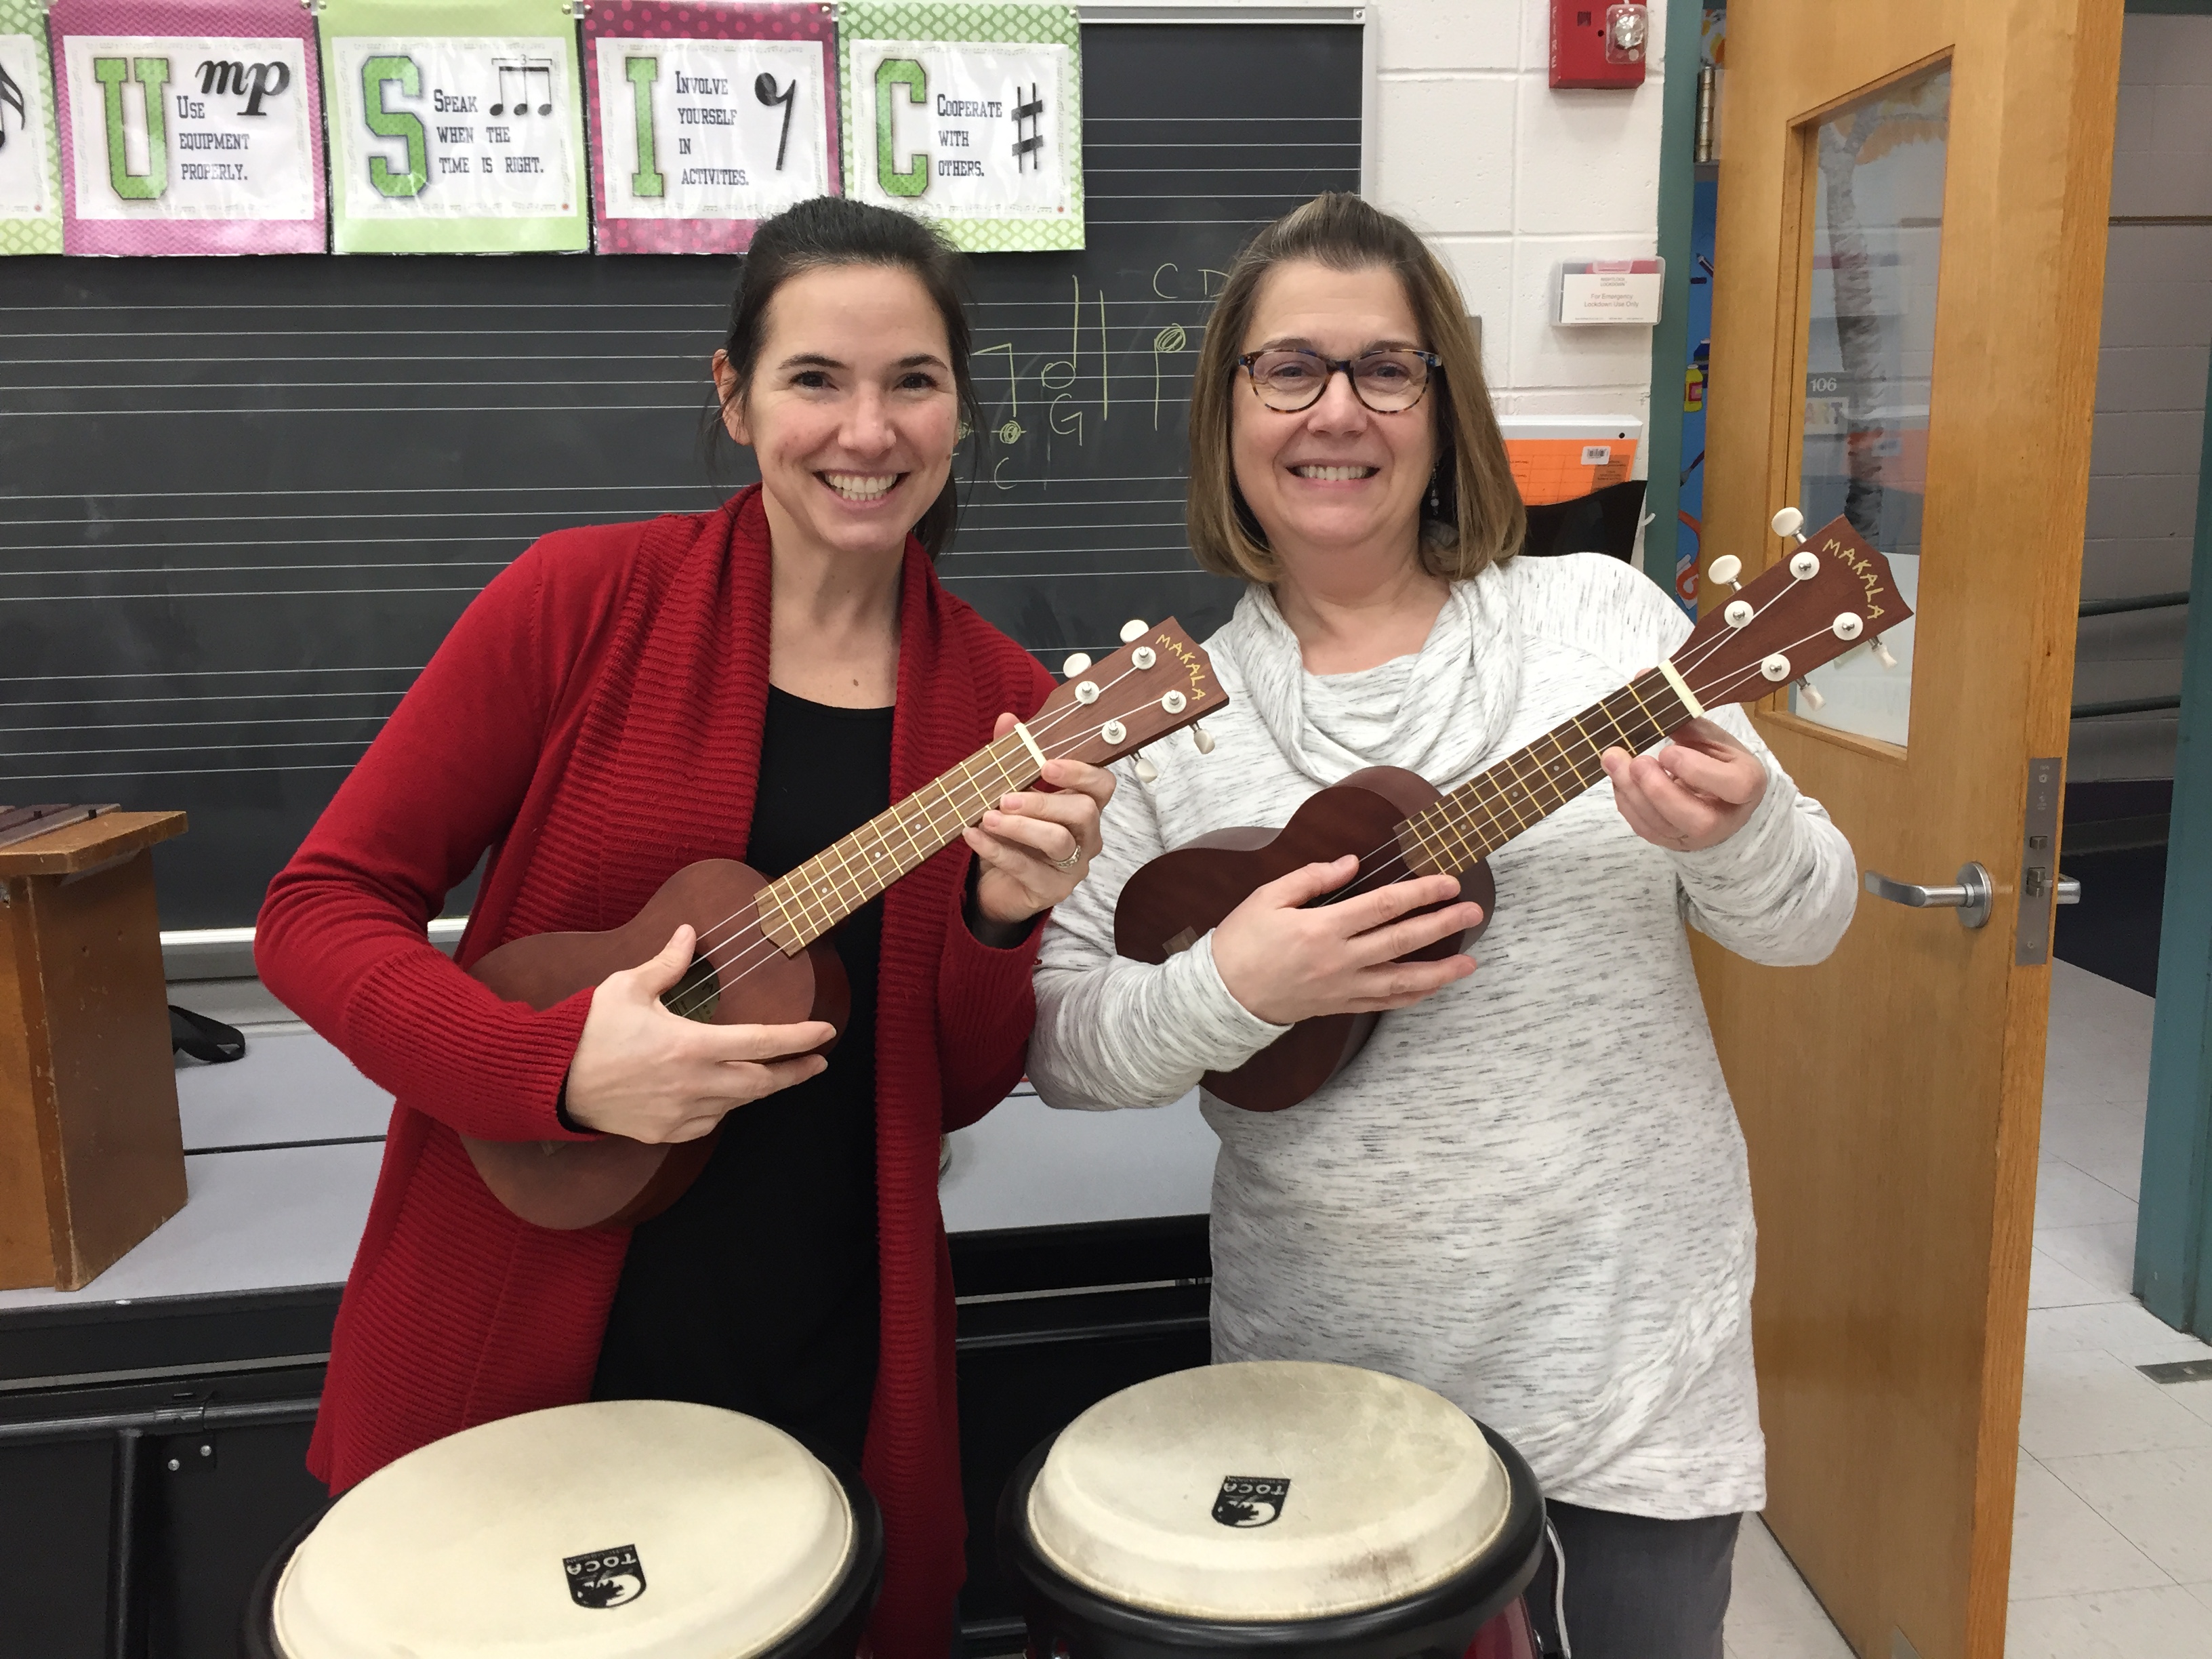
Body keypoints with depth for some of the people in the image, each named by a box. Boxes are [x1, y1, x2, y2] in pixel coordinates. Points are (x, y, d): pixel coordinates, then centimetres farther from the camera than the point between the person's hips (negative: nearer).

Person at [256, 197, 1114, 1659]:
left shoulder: (1003, 704, -2)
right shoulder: (588, 598, -9)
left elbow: (952, 1092, 1)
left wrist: (1003, 922, -19)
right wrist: (561, 1065, -22)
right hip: (504, 1362, -1)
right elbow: (319, 907, -7)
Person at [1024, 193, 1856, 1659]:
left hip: (1630, 1349, 1)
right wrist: (1229, 986, -23)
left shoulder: (1603, 616, -3)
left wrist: (1734, 836, -22)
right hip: (1326, 1373, 0)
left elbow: (1807, 923, -1)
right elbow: (1060, 1040, -5)